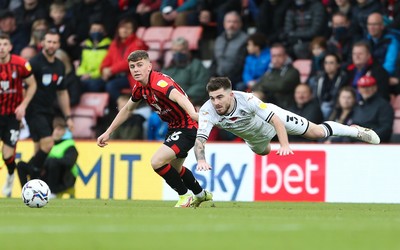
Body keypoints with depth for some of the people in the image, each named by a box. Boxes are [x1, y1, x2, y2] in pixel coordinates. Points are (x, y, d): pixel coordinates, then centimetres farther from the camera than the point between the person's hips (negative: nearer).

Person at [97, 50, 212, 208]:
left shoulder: (159, 82, -28)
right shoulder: (139, 87, 0)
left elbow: (178, 97, -49)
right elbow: (127, 109, 18)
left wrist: (193, 114, -68)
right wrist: (108, 133, 20)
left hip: (187, 127, -10)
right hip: (174, 128, 10)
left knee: (157, 162, -21)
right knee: (174, 169, 27)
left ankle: (185, 197, -2)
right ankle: (201, 195, 52)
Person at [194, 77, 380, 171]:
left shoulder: (246, 100, -43)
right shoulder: (207, 111, -39)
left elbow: (276, 119, -41)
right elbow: (200, 139, -47)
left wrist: (284, 145, -53)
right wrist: (201, 160, -67)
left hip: (274, 118, -4)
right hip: (255, 138, 4)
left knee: (318, 132, 3)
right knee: (263, 152, 37)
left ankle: (356, 131, 29)